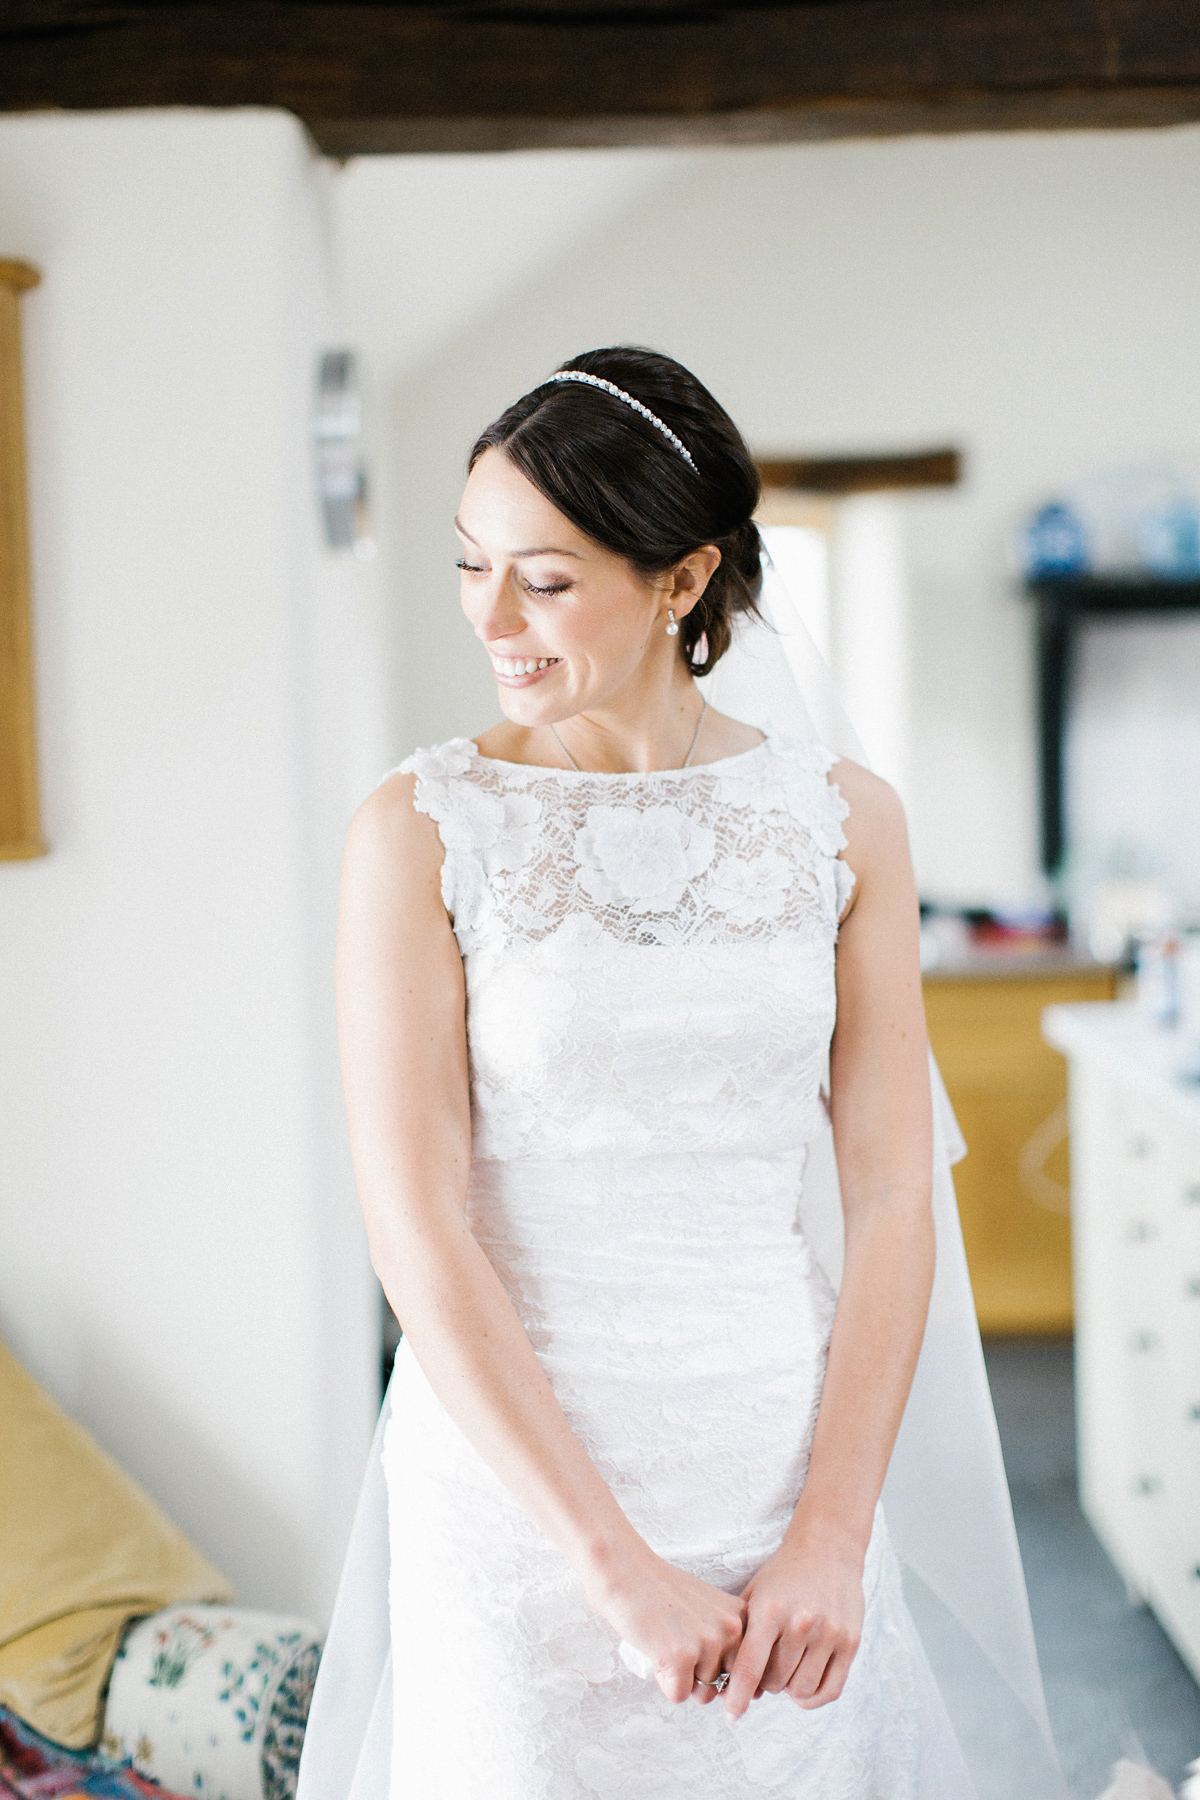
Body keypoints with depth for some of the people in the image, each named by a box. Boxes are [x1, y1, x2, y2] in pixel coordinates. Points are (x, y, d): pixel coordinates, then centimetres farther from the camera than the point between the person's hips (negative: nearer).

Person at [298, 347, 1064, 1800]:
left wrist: (833, 1533, -8)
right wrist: (619, 1567, -15)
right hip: (518, 1471, -2)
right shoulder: (419, 831, -8)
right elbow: (419, 1234, -12)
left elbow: (889, 1198, -1)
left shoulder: (843, 818, 0)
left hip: (786, 1454, 2)